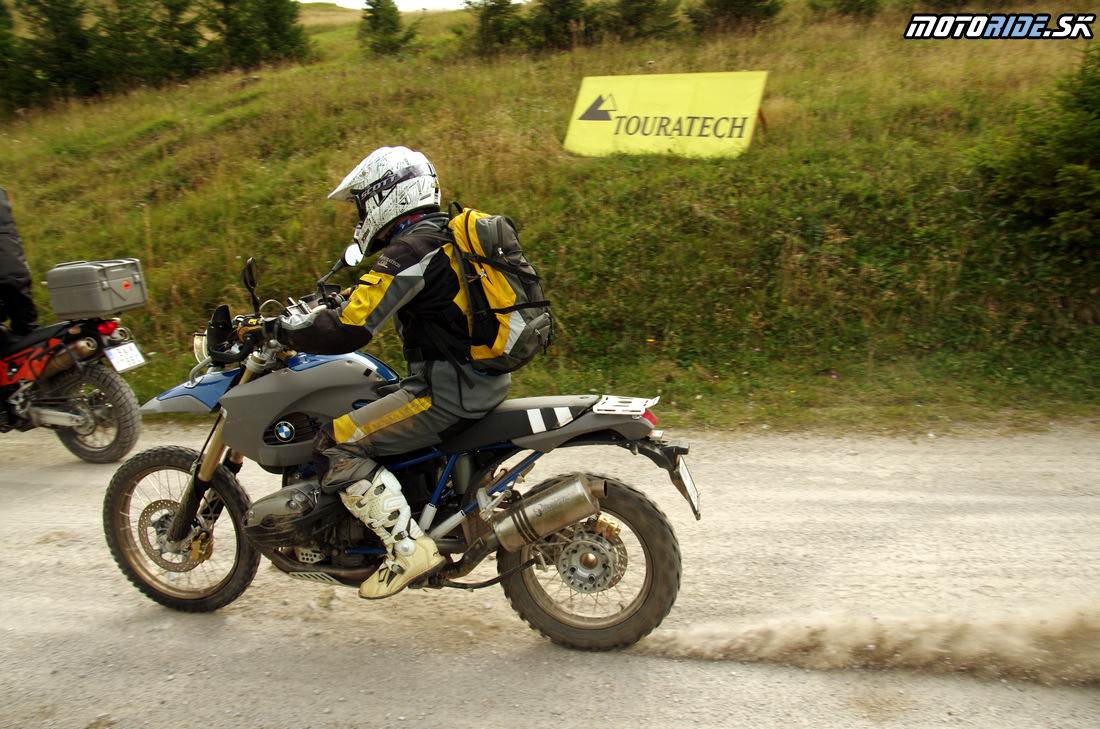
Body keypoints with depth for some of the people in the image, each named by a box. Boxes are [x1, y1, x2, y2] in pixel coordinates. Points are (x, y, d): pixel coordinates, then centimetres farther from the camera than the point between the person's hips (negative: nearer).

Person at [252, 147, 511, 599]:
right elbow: (373, 302, 28)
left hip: (448, 392, -10)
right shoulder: (449, 235, 15)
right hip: (486, 379, 10)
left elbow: (347, 332, -19)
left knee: (335, 447, -5)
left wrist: (278, 329, -3)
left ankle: (409, 548, -8)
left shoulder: (409, 251, -15)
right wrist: (308, 314, 27)